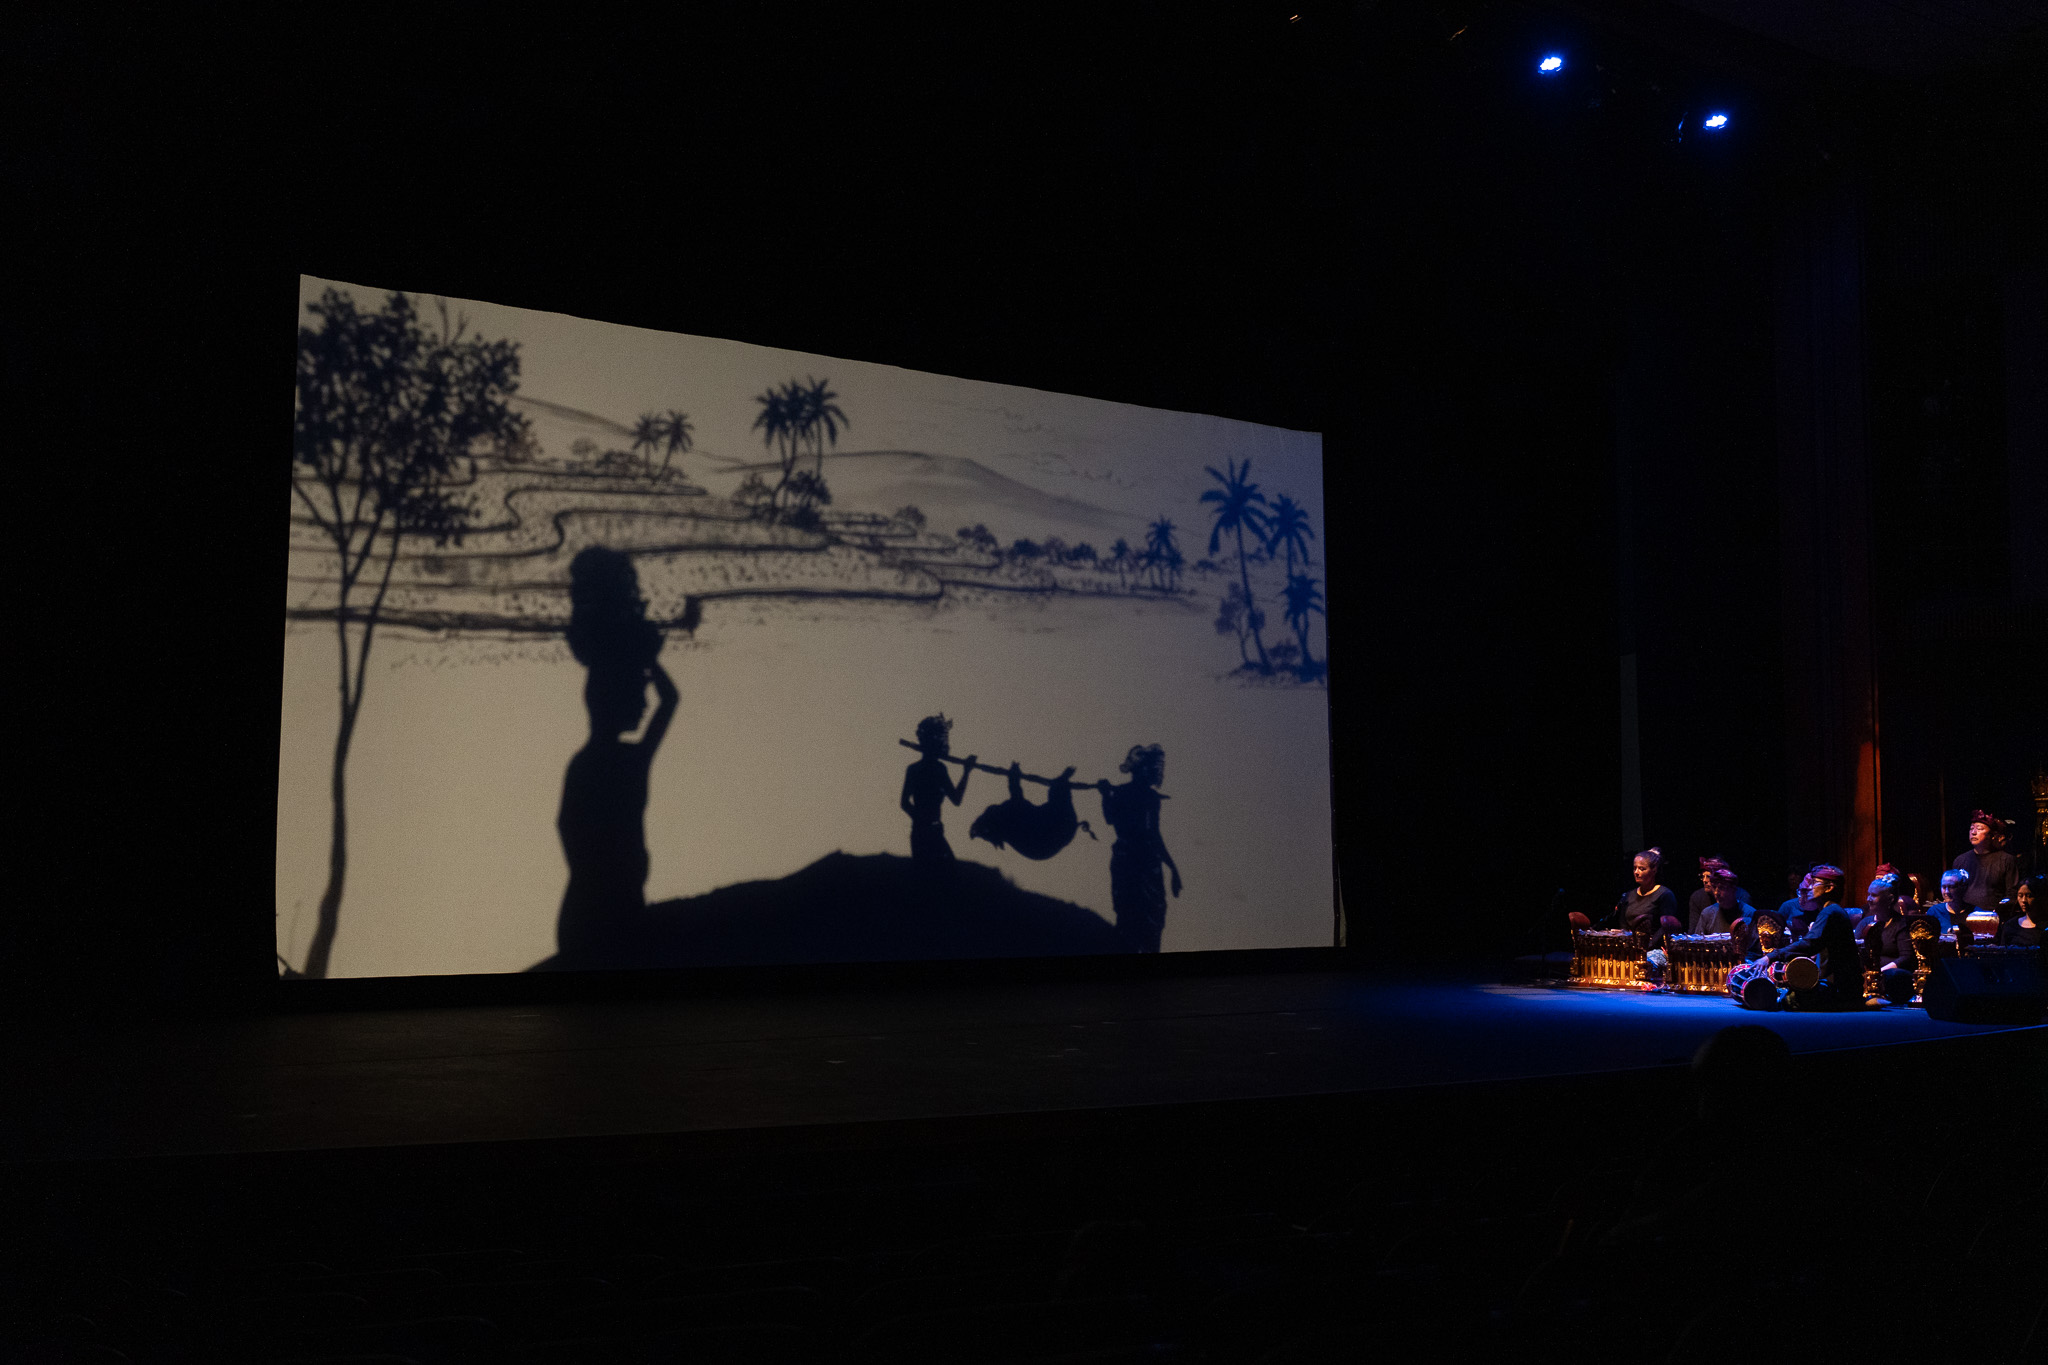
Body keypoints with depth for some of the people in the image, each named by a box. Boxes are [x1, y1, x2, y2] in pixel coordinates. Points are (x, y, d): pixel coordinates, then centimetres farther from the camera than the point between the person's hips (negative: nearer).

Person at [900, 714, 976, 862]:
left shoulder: (912, 769, 11)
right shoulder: (937, 768, -12)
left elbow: (904, 803, 17)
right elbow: (956, 799, -13)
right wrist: (966, 772, -6)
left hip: (917, 831, 8)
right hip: (932, 832, -8)